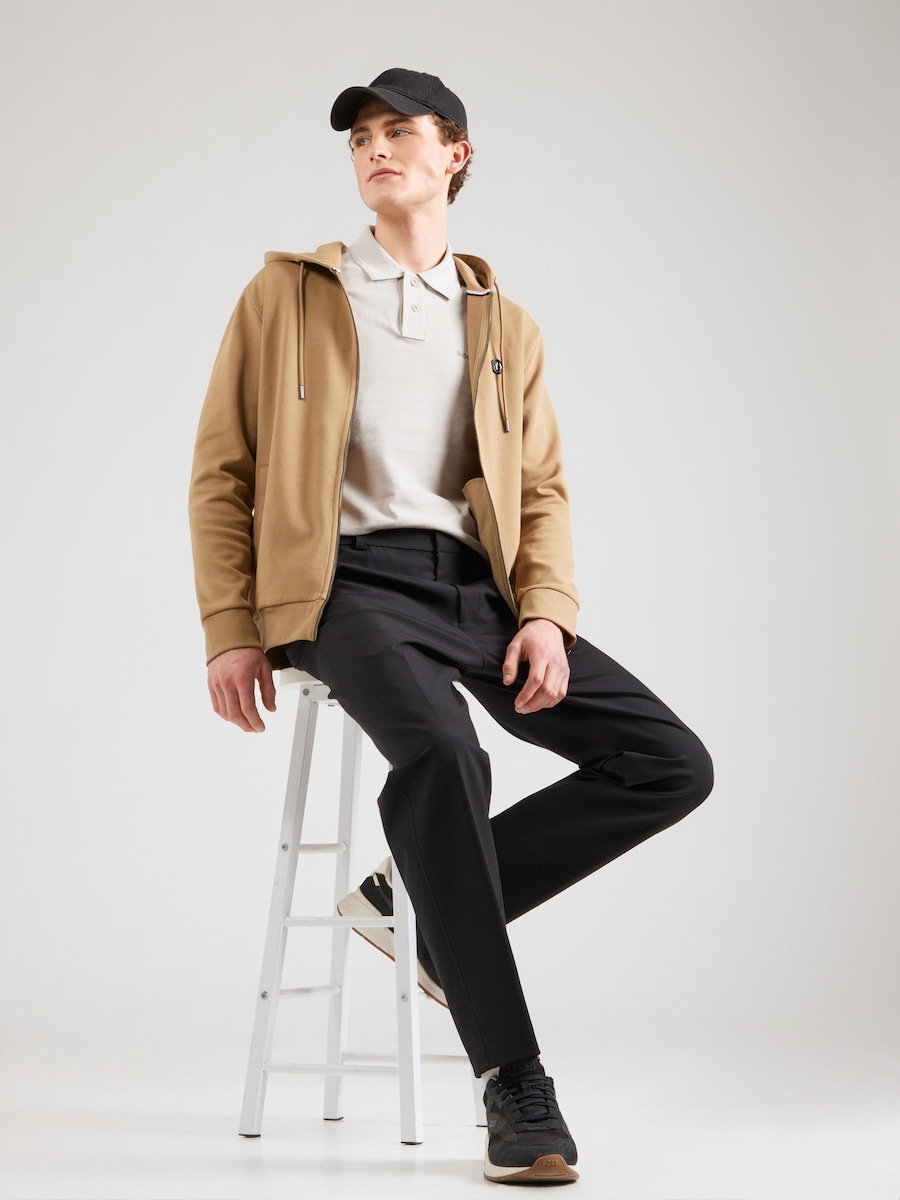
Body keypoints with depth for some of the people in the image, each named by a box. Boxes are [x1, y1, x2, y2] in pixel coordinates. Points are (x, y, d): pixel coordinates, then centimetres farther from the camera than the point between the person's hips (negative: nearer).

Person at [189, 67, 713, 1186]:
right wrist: (231, 631, -4)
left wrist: (545, 613, -3)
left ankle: (428, 902, 1)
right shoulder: (286, 294, 13)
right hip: (352, 581, -4)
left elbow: (542, 489, 17)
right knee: (441, 753, -35)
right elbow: (222, 474, 8)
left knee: (673, 764, -10)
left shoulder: (508, 326, 21)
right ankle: (513, 1085, -24)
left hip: (477, 587, 5)